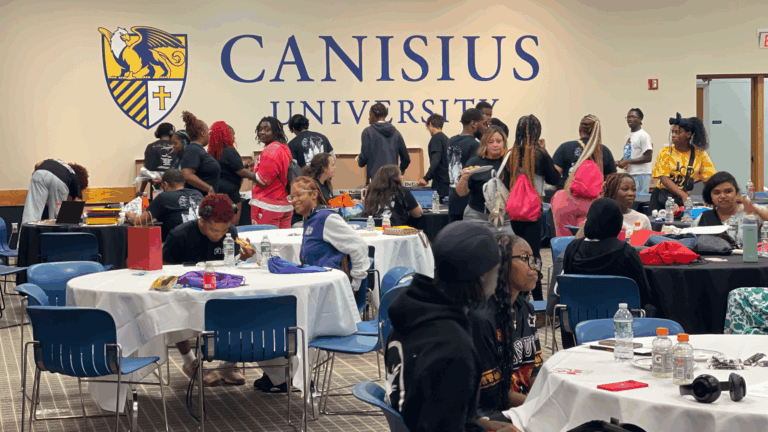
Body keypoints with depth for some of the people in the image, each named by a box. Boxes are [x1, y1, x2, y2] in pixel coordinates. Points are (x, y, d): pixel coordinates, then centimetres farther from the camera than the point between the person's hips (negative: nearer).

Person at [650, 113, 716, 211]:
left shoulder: (700, 154, 4)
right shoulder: (665, 152, 1)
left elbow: (711, 179, 0)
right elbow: (664, 179, -10)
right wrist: (683, 195, -23)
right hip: (665, 195, -1)